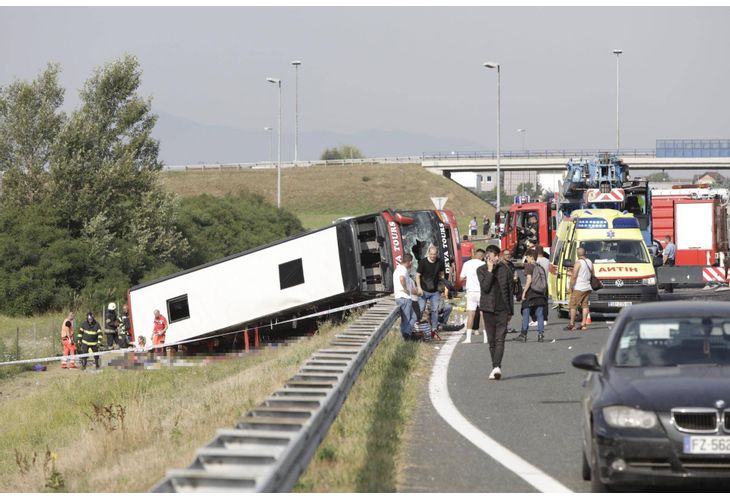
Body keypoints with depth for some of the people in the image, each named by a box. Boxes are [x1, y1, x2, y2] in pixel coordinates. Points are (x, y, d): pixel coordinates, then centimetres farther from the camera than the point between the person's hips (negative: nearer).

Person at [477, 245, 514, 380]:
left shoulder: (505, 270, 6)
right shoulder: (481, 270, 2)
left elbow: (510, 291, 11)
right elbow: (485, 287, -13)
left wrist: (510, 311, 9)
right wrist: (490, 271, -15)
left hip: (502, 309, 0)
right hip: (488, 308, 0)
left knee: (500, 339, -12)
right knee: (491, 340, 6)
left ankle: (496, 367, -24)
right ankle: (496, 367, 14)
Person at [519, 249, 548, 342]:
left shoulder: (529, 266, -6)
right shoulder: (541, 267, 12)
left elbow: (529, 280, -15)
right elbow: (545, 282, 11)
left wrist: (524, 292, -12)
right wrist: (544, 294, 17)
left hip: (531, 292, -6)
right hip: (541, 294, 6)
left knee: (526, 313, 2)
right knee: (540, 315, 6)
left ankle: (524, 334, 2)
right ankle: (540, 334, -1)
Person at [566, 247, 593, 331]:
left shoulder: (578, 263, -12)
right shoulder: (590, 262, 9)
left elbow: (574, 276, -15)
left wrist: (571, 287, -10)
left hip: (579, 288, -7)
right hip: (588, 288, 7)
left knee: (573, 305, -1)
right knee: (585, 305, 9)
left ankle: (572, 324, -3)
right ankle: (584, 324, 5)